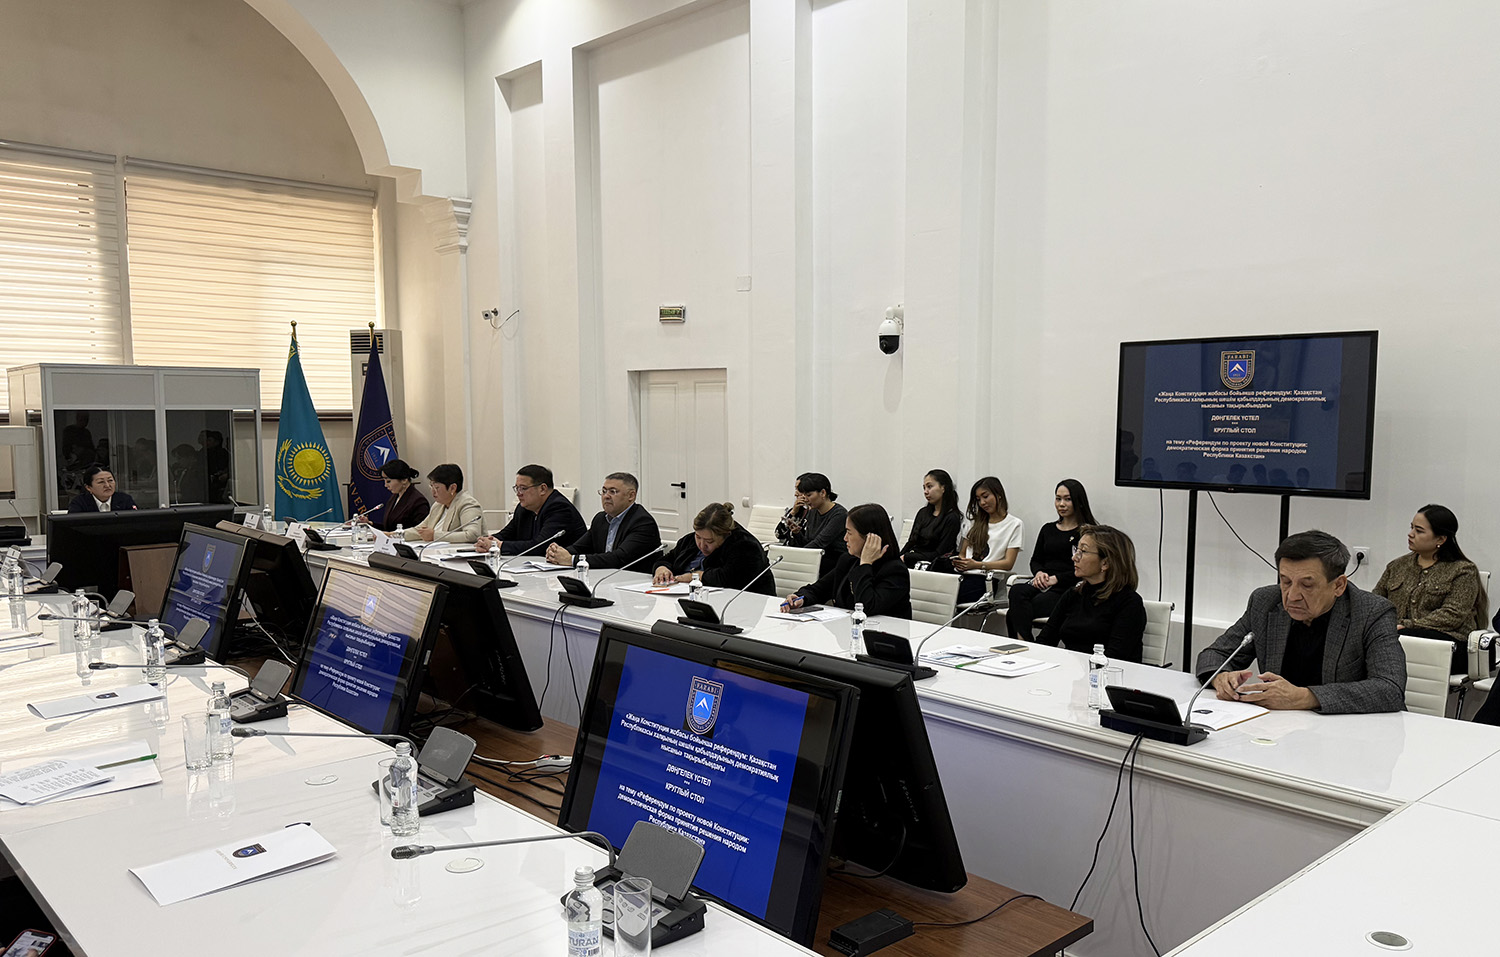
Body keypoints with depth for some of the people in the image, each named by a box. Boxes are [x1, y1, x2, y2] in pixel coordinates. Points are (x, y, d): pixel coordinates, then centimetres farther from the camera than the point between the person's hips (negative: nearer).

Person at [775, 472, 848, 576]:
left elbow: (819, 543, -23)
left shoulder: (840, 514, -14)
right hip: (818, 560, 7)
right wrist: (797, 533, -9)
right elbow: (807, 543, 12)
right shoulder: (812, 512, 10)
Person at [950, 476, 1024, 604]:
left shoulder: (1014, 524, 8)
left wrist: (977, 565, -14)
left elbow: (1008, 563, 0)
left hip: (985, 579, -5)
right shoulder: (976, 522, 27)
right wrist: (958, 561, 0)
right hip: (963, 574, 5)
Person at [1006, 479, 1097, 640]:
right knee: (1017, 591, -32)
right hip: (1041, 584, 6)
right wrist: (1039, 573, 0)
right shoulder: (1048, 529, 24)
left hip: (1066, 589, -5)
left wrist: (1056, 578, -14)